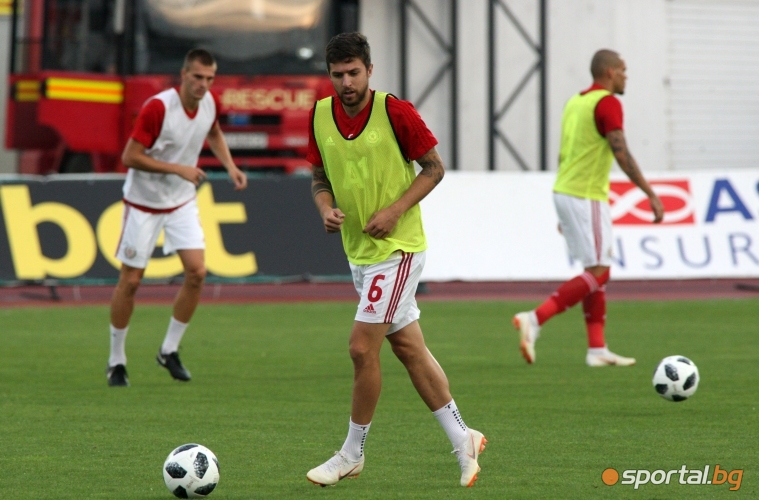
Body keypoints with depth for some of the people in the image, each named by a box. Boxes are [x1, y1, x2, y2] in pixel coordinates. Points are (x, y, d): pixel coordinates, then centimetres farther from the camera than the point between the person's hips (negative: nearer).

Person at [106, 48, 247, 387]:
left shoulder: (210, 103, -5)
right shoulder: (157, 108, -25)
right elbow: (130, 157, -23)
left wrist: (230, 166, 4)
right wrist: (178, 169, -25)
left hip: (182, 203, 5)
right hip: (144, 202, -5)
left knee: (197, 272, -10)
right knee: (131, 280, 0)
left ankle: (169, 351, 6)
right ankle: (116, 361, 14)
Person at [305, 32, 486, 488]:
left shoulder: (395, 112, -14)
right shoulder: (320, 116, 2)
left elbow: (434, 167, -6)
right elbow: (320, 176, 13)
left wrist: (395, 210, -17)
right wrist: (326, 208, -8)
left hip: (397, 249, -7)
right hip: (359, 252, 7)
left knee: (362, 347, -9)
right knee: (409, 348, 11)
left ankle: (352, 455, 3)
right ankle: (463, 439, 21)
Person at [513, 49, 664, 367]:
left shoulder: (576, 102, 16)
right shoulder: (607, 103, -12)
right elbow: (621, 154, -20)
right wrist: (651, 194, -16)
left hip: (564, 192, 9)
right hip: (587, 197, -9)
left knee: (597, 271, 13)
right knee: (598, 273, -7)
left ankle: (597, 348, 10)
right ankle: (534, 320, -17)